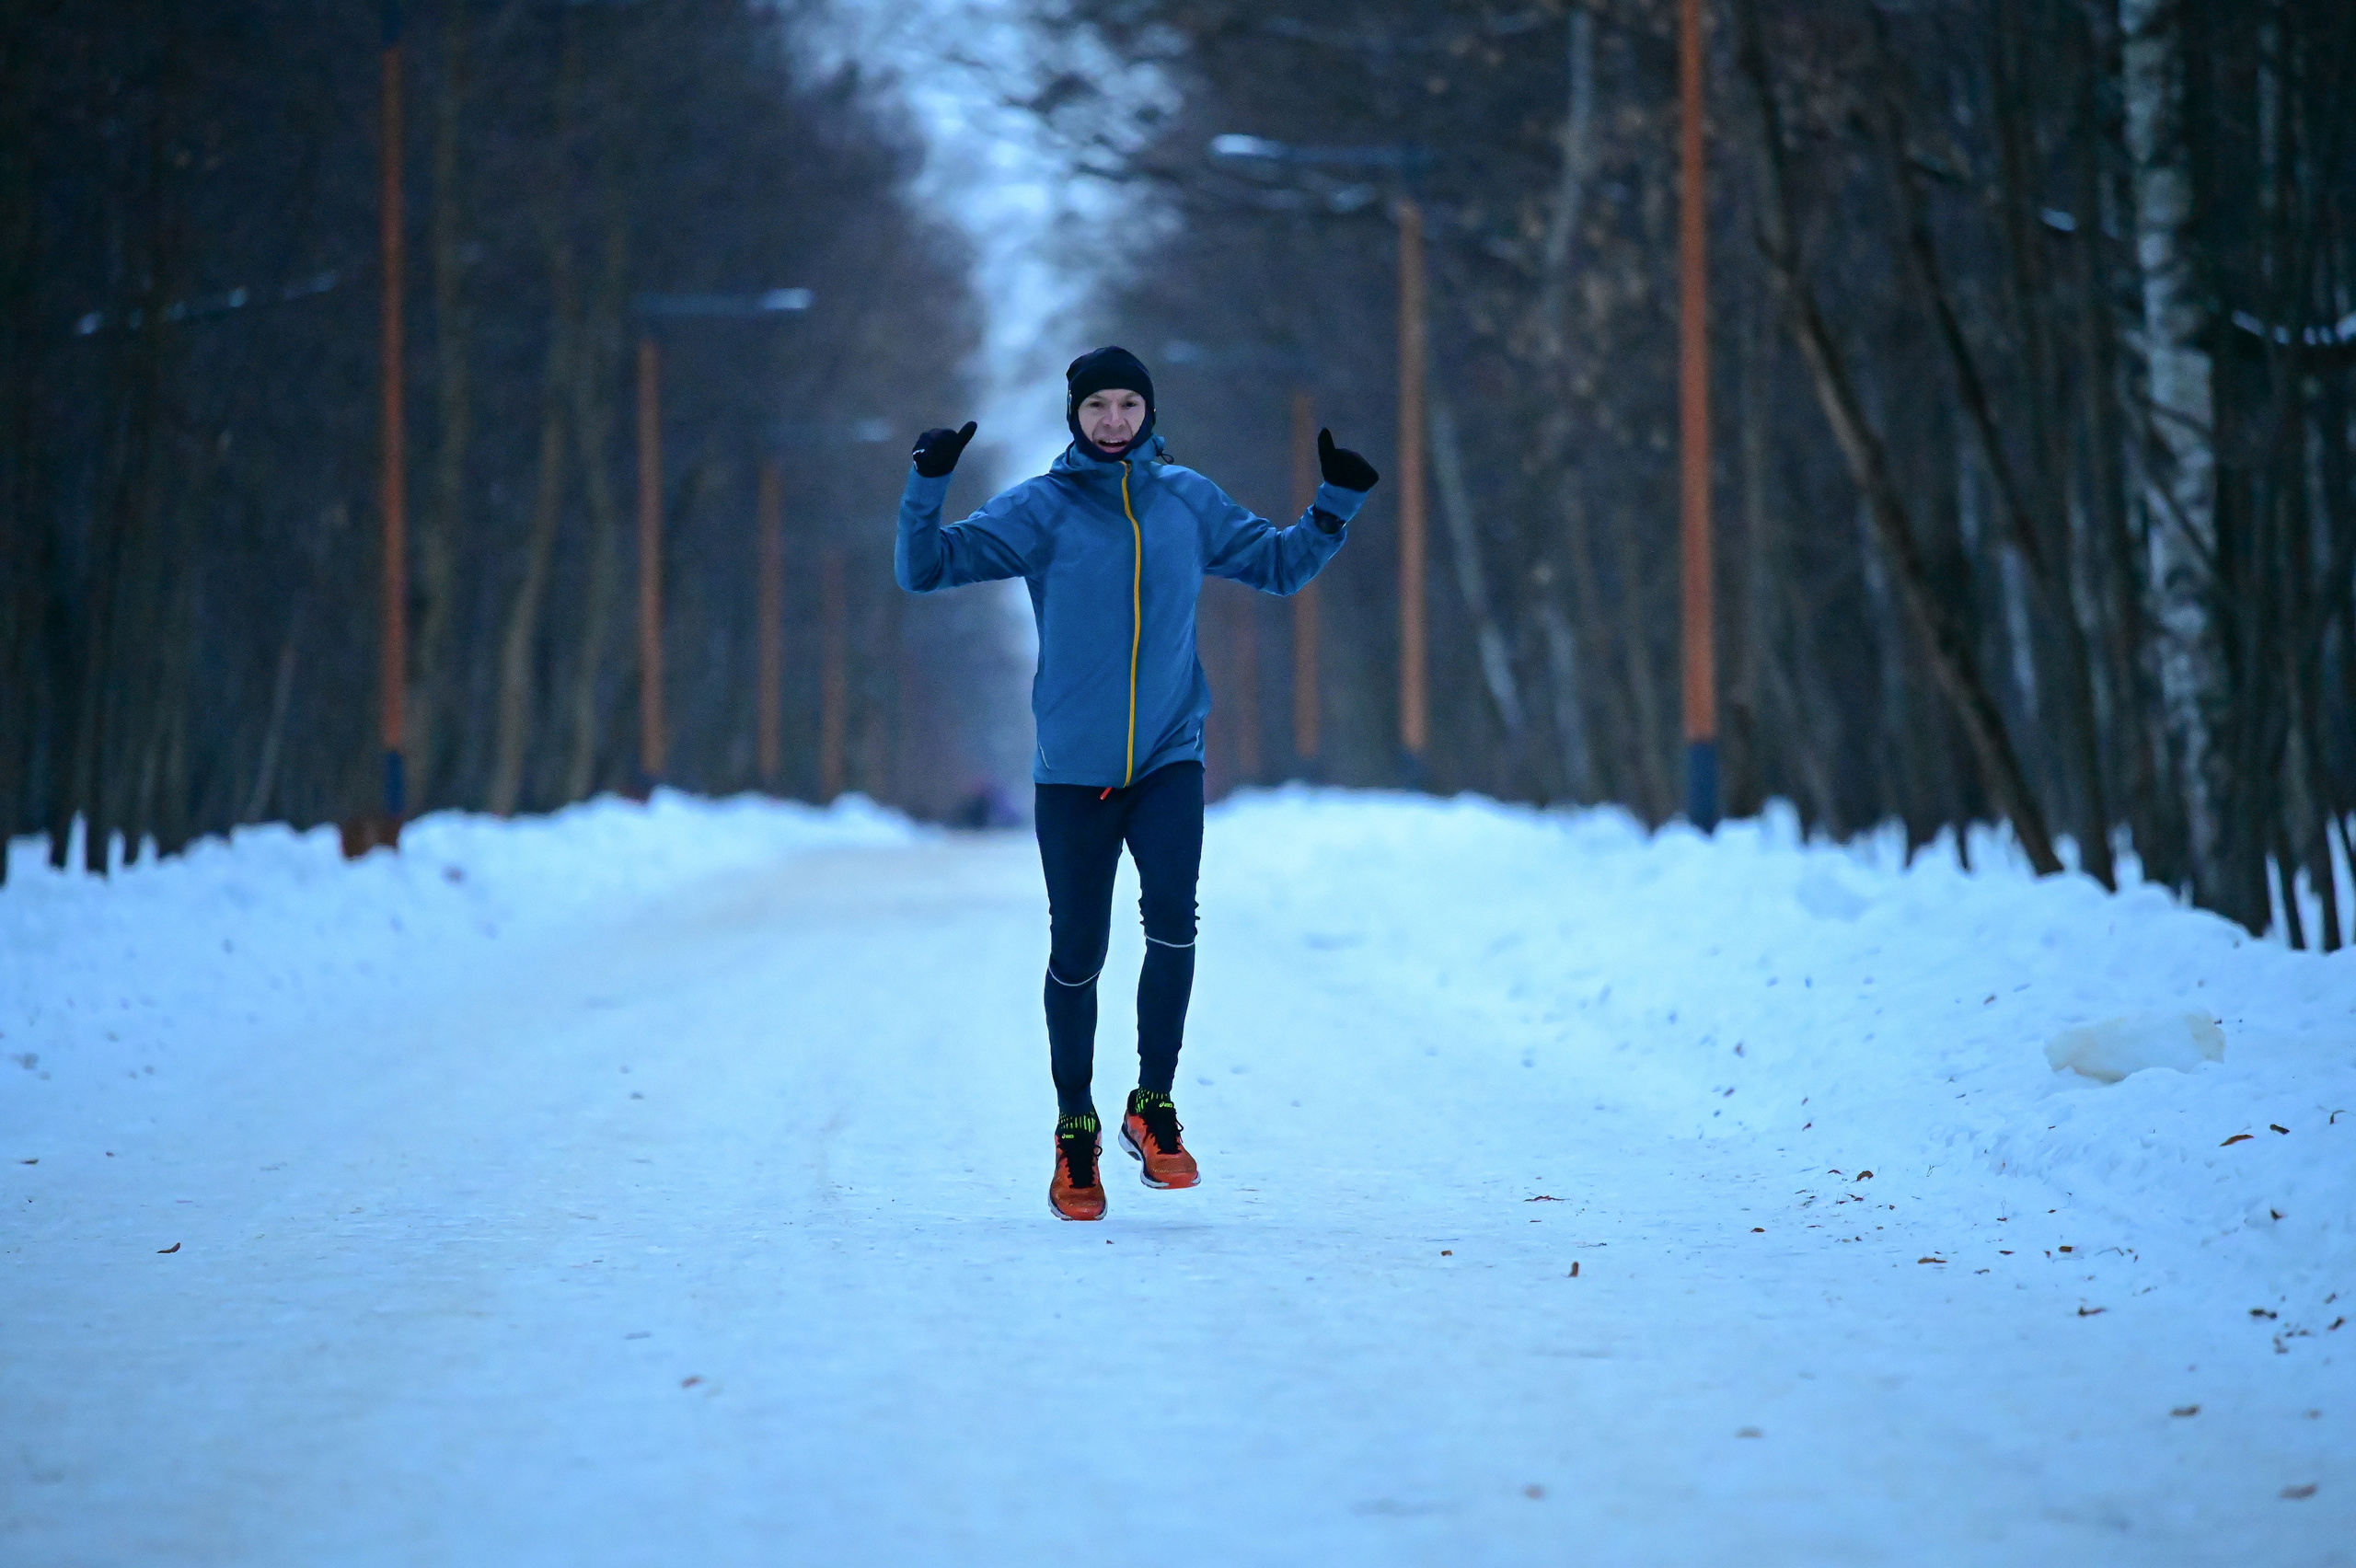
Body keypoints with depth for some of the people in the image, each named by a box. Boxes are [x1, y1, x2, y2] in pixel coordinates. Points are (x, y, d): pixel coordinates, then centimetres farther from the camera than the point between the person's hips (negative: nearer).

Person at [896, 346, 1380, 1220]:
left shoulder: (1189, 502, 6)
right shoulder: (1042, 509, -2)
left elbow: (1282, 565, 18)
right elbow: (925, 569, -8)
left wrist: (1338, 502, 4)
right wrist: (928, 487, -23)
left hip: (1169, 759, 1)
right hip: (1073, 766, -1)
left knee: (1173, 918, -20)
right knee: (1076, 953, 3)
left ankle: (1153, 1107, -6)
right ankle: (1075, 1132, 21)